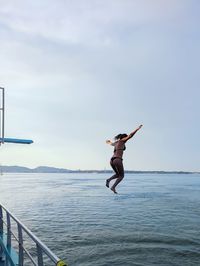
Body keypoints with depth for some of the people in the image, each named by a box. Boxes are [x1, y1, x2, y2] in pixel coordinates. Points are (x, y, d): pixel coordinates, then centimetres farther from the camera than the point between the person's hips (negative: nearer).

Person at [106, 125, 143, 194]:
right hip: (118, 160, -8)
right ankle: (113, 187, -9)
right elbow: (130, 135, -3)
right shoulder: (122, 140, 5)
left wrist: (110, 142, 72)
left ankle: (109, 180, -3)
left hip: (112, 160, 8)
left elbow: (112, 144, 48)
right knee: (121, 176, 8)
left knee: (118, 174, 24)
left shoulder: (116, 142, 24)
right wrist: (137, 129, 3)